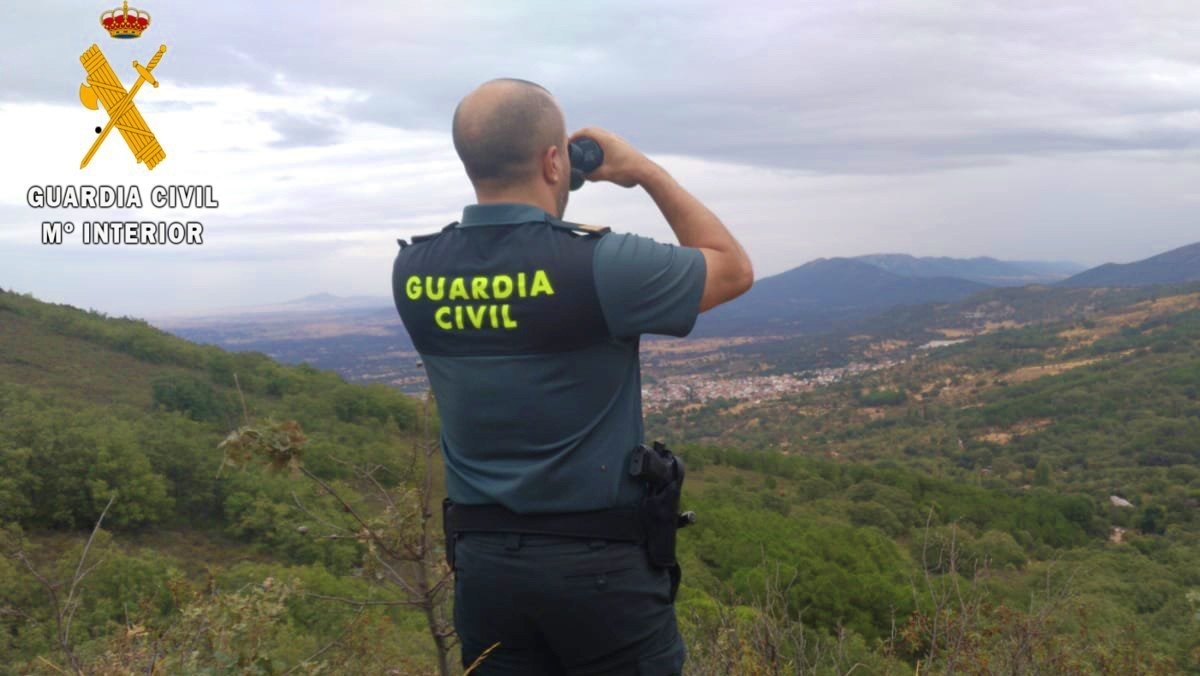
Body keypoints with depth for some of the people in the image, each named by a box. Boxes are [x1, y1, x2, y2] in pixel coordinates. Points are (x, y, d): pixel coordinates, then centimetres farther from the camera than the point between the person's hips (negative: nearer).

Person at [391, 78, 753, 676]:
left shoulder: (413, 272, -4)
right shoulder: (595, 264, -19)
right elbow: (734, 270, -1)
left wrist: (540, 201, 14)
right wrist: (647, 172, 4)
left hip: (481, 560, 5)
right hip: (600, 562, -4)